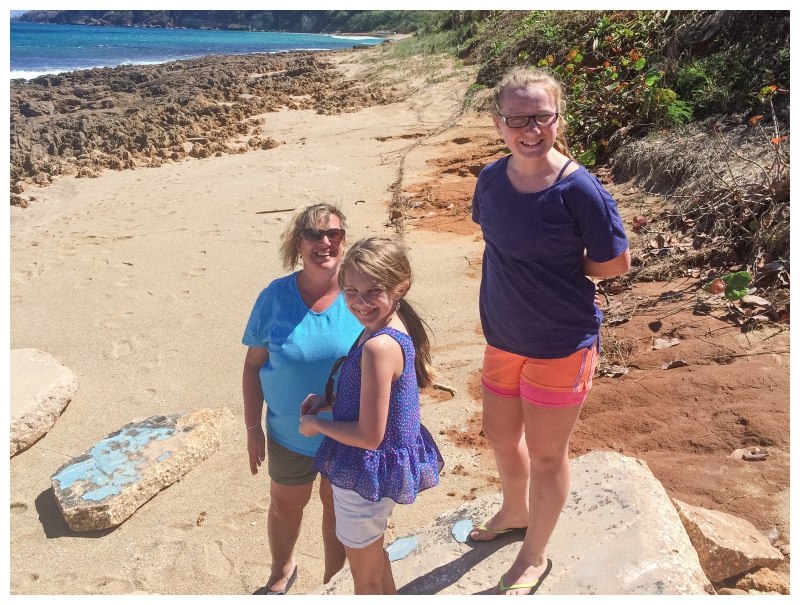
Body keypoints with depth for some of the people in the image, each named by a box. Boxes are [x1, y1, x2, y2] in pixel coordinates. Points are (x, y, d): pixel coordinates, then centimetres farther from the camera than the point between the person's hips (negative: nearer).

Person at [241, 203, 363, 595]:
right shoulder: (275, 297, -14)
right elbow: (253, 364, -5)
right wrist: (253, 427, -4)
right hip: (290, 433, 1)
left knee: (337, 503, 21)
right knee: (286, 506, 23)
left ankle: (334, 576, 49)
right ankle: (282, 571, 54)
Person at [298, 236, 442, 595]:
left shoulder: (379, 346, -32)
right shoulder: (396, 325, -4)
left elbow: (368, 435, -28)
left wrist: (315, 424, -13)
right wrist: (329, 400, -1)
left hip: (366, 475, -9)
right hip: (384, 464, 9)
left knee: (364, 572, 18)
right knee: (373, 553, 33)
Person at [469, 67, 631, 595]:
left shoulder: (578, 189, -21)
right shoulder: (492, 179, -4)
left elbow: (616, 262, -13)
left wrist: (561, 271, -7)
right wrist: (534, 273, 1)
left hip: (561, 343, -6)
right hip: (503, 335, 6)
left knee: (545, 453, 11)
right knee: (500, 434, 23)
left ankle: (535, 556, 37)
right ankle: (515, 511, 54)